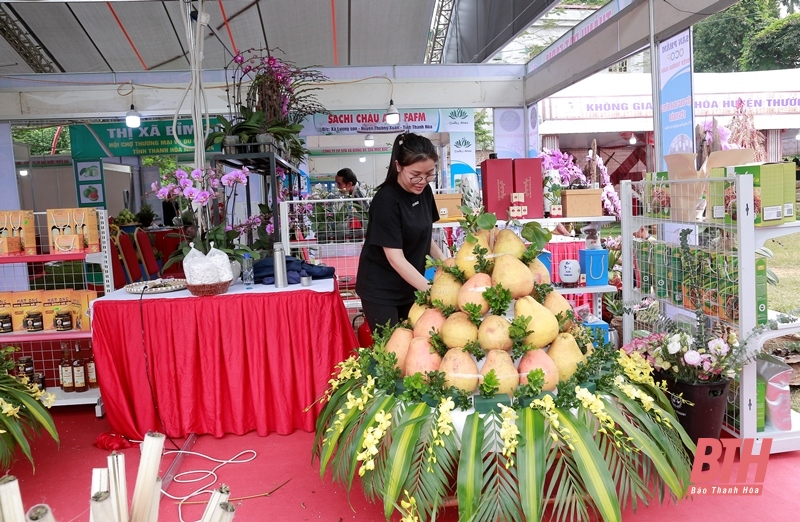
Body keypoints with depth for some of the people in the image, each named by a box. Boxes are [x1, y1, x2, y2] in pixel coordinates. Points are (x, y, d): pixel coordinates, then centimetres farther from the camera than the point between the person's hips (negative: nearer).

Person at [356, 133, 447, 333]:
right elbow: (396, 258, -24)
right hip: (380, 290, -7)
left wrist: (445, 262, -2)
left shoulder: (424, 191, -2)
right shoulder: (386, 200, -22)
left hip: (410, 285, 7)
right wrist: (430, 290, -30)